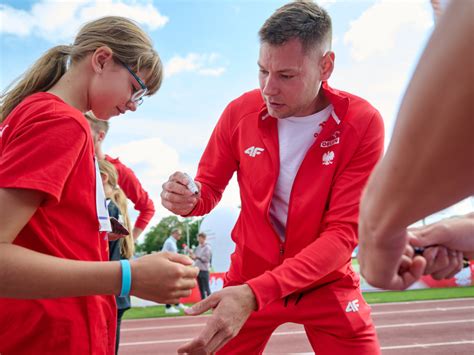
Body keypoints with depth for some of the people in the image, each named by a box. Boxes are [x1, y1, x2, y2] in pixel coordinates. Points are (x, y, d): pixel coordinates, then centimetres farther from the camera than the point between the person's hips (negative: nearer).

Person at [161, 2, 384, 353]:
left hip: (327, 284, -1)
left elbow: (343, 234, -22)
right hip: (248, 275, 2)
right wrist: (188, 199, -24)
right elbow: (209, 188, 2)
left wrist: (255, 293, -33)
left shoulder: (363, 123, -18)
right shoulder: (240, 112, -10)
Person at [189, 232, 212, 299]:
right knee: (201, 288, 10)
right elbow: (195, 258, 15)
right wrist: (191, 253, -2)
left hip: (204, 270, -7)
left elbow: (206, 259, -14)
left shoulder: (207, 247, -7)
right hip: (198, 270, 7)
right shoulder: (198, 247, 13)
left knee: (206, 288, -6)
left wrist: (197, 257, -19)